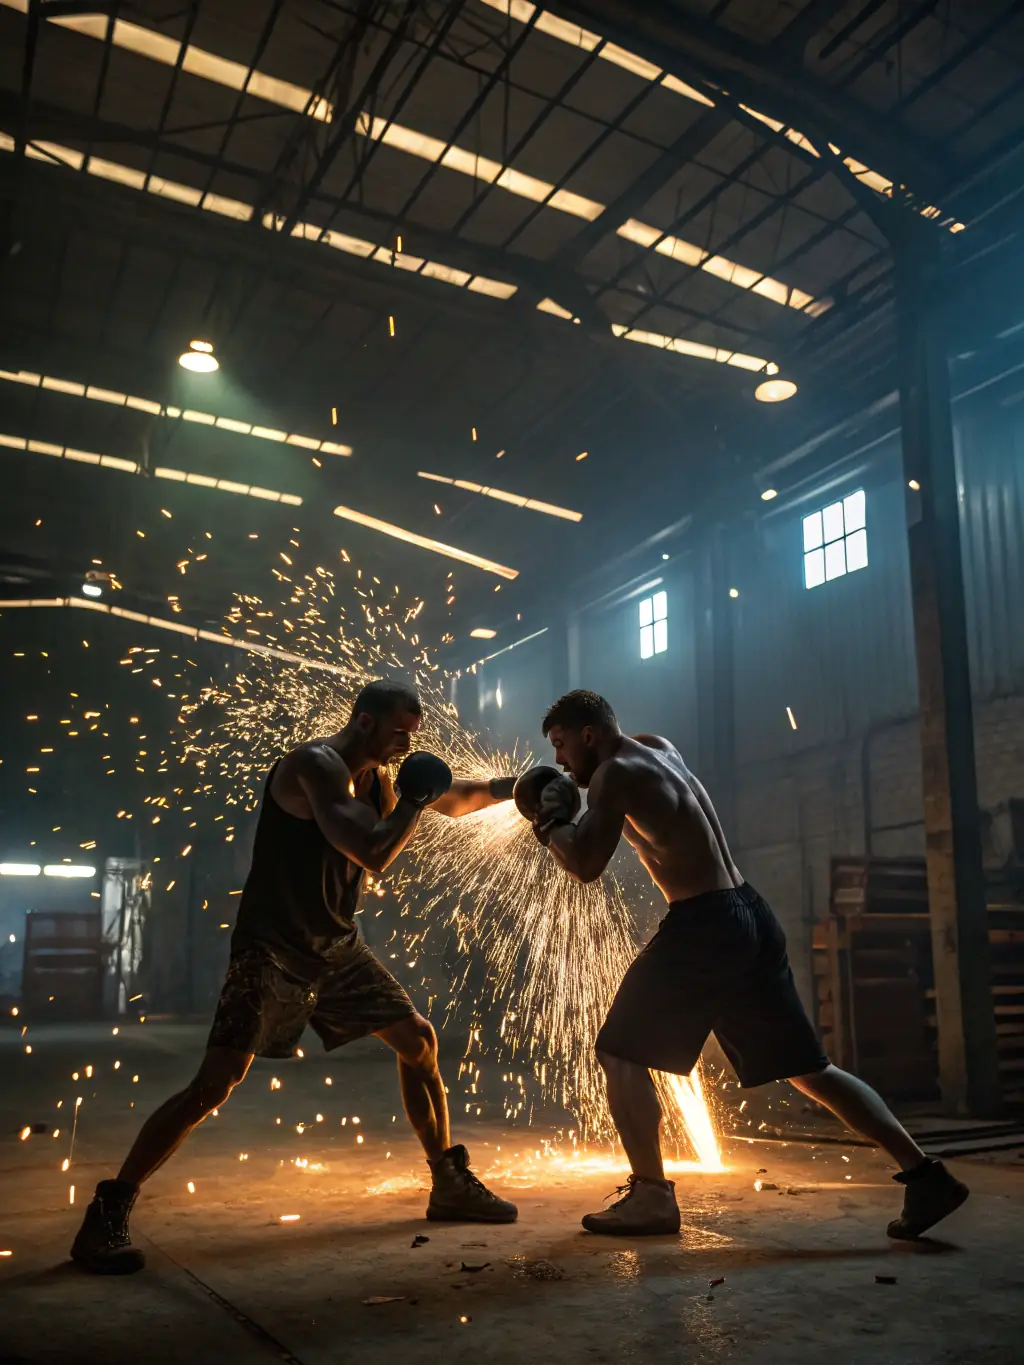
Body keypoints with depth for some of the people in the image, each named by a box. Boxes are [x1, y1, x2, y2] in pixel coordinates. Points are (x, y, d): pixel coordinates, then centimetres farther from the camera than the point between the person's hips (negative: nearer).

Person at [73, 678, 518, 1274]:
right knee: (215, 1084, -13)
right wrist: (415, 801, -16)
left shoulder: (378, 780, 5)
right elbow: (371, 852, -30)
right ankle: (108, 1213, 2)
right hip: (274, 948, -8)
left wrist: (513, 786, 12)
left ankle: (450, 1182, 21)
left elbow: (452, 799, 21)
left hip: (338, 944, 8)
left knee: (419, 1039, 7)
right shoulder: (314, 764, -21)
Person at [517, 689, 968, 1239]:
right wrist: (567, 803, 23)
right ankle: (924, 1175, 12)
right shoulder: (658, 747, 17)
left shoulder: (615, 773, -9)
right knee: (808, 1068, 13)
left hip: (703, 926, -9)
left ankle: (650, 1197, 6)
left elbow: (586, 865, -17)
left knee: (621, 1055, 4)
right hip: (749, 916, 9)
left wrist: (549, 823, 0)